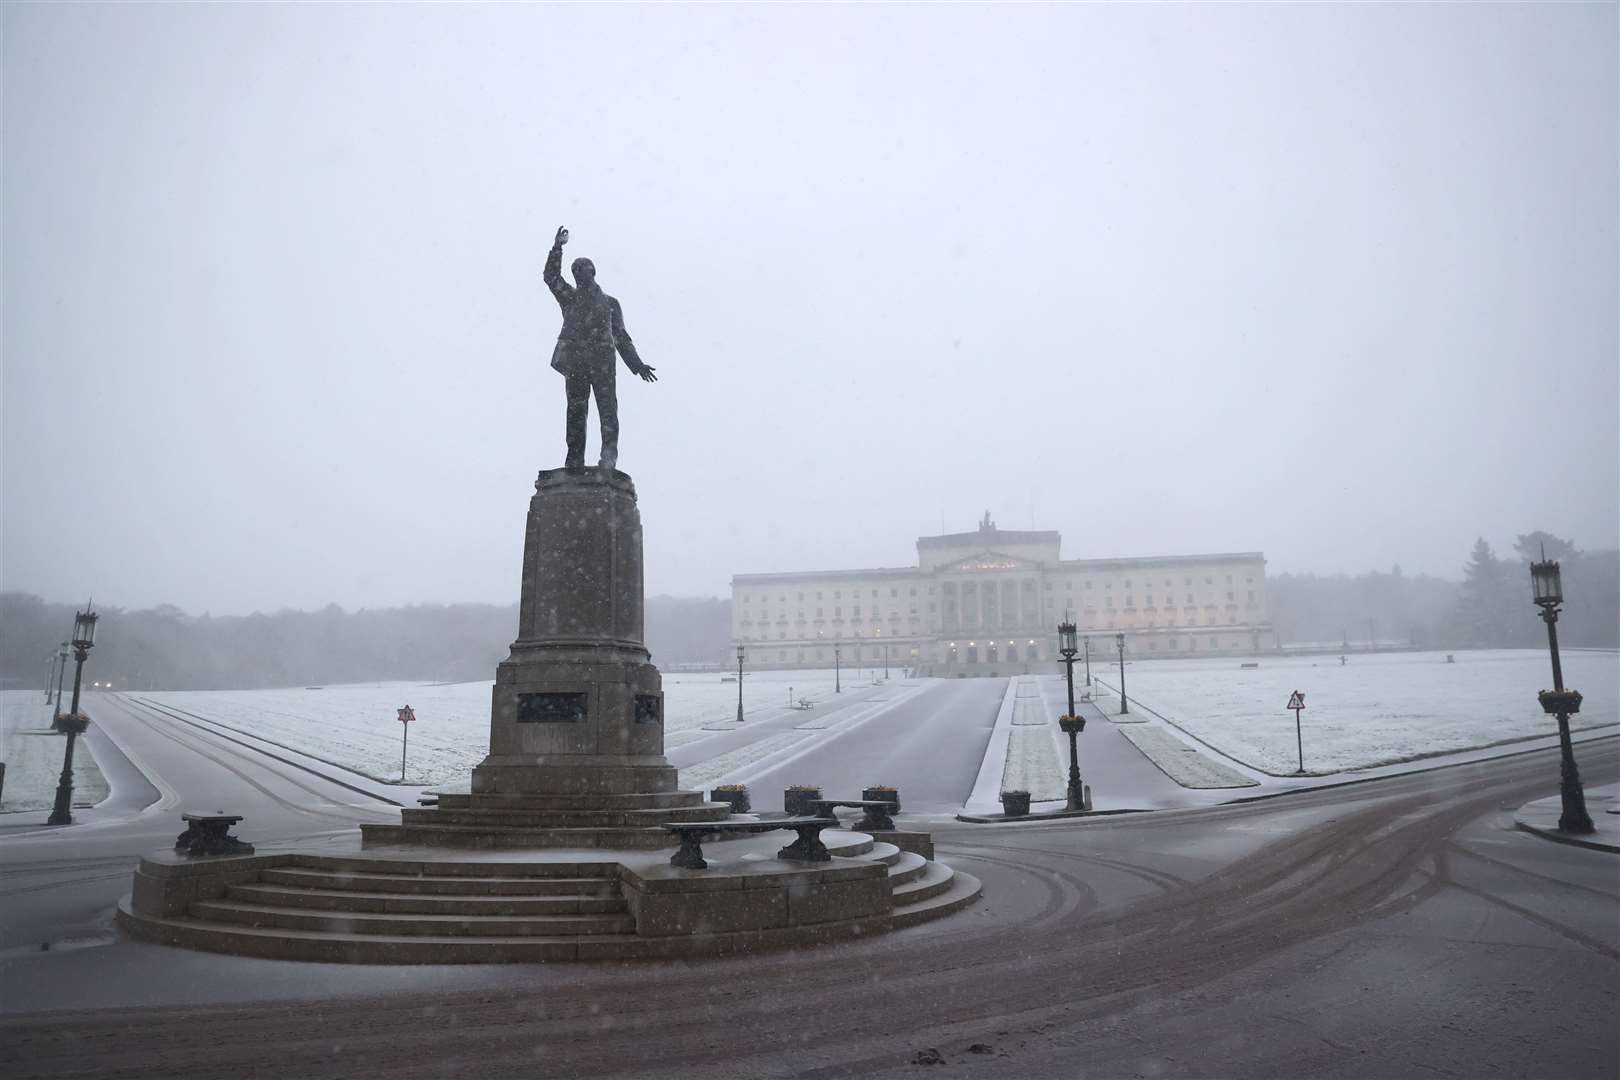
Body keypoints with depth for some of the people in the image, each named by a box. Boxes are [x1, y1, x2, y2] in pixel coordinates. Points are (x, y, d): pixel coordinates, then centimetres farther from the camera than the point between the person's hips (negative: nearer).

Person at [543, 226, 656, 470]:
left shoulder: (609, 303, 21)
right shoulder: (569, 298, 23)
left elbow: (621, 336, 19)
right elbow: (551, 276, 12)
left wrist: (637, 363, 11)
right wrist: (557, 248, 4)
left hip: (602, 360, -1)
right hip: (575, 360, 1)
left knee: (607, 407, -15)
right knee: (576, 411, -4)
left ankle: (609, 454, -25)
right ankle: (575, 462, -5)